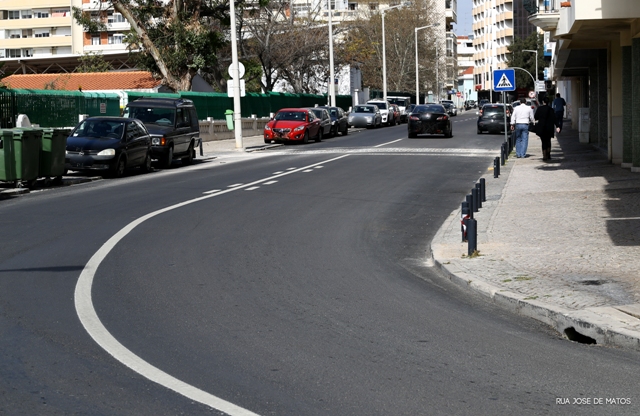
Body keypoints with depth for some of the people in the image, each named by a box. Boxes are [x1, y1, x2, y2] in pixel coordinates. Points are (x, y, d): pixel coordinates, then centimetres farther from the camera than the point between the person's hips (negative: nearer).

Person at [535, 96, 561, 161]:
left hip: (541, 128, -2)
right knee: (548, 140, 18)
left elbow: (535, 117, -1)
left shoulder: (539, 109, -5)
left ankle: (544, 156, -5)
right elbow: (554, 119, -7)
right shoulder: (551, 109, -1)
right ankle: (548, 154, 17)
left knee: (544, 141, 2)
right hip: (549, 128, 2)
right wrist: (557, 126, -8)